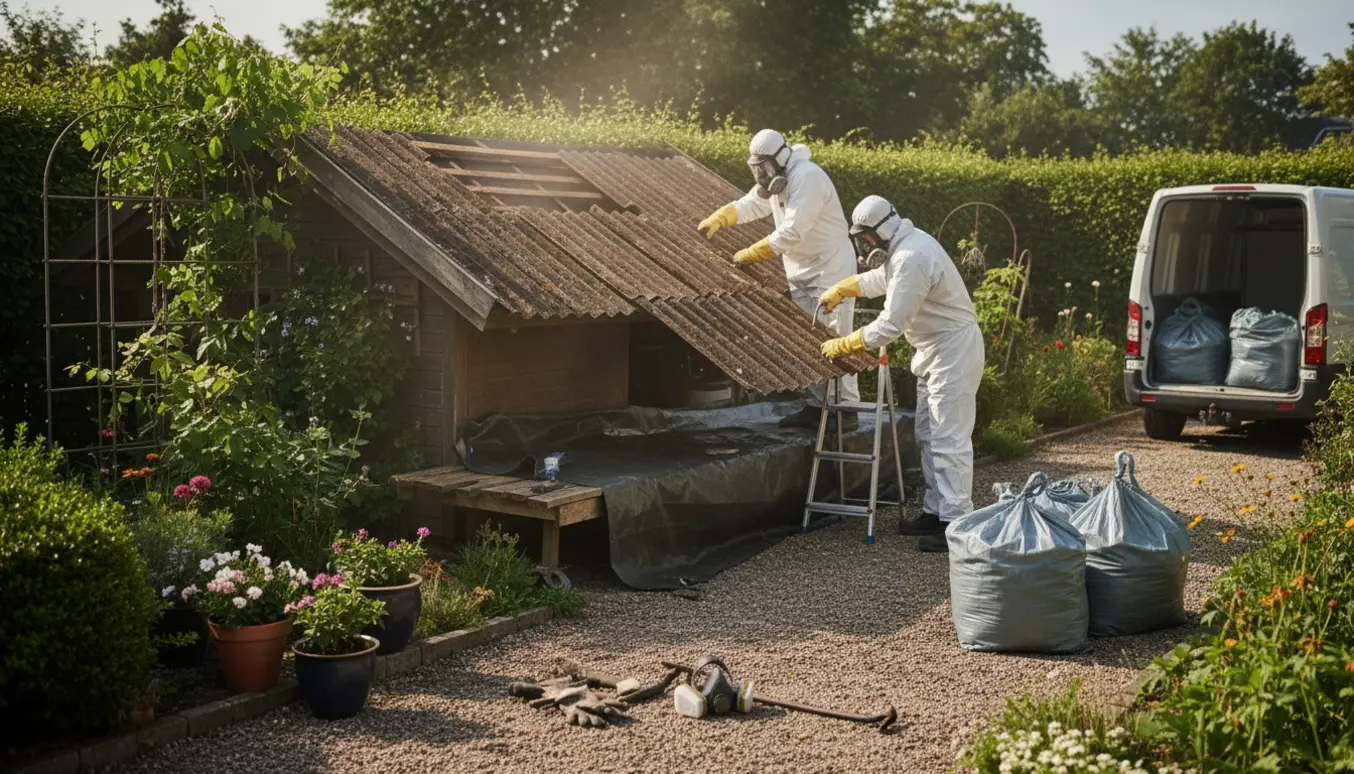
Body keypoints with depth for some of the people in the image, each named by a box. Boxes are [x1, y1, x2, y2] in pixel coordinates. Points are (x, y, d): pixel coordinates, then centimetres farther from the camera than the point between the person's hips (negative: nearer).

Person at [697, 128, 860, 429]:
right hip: (801, 271, 10)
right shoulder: (776, 179, 8)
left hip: (830, 268, -10)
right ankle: (816, 406, 17)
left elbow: (791, 231, -30)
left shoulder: (807, 178, -24)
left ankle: (847, 409, -4)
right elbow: (749, 205, 14)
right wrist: (716, 220, -4)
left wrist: (749, 255, -26)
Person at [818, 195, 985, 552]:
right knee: (928, 435, 14)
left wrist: (842, 346, -15)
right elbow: (878, 279, 29)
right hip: (936, 348, 11)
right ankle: (935, 512, 21)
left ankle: (955, 522, -7)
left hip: (953, 349, -11)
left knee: (948, 439, -10)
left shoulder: (911, 259, -25)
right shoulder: (905, 245, 8)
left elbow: (890, 325, -25)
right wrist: (840, 289, 22)